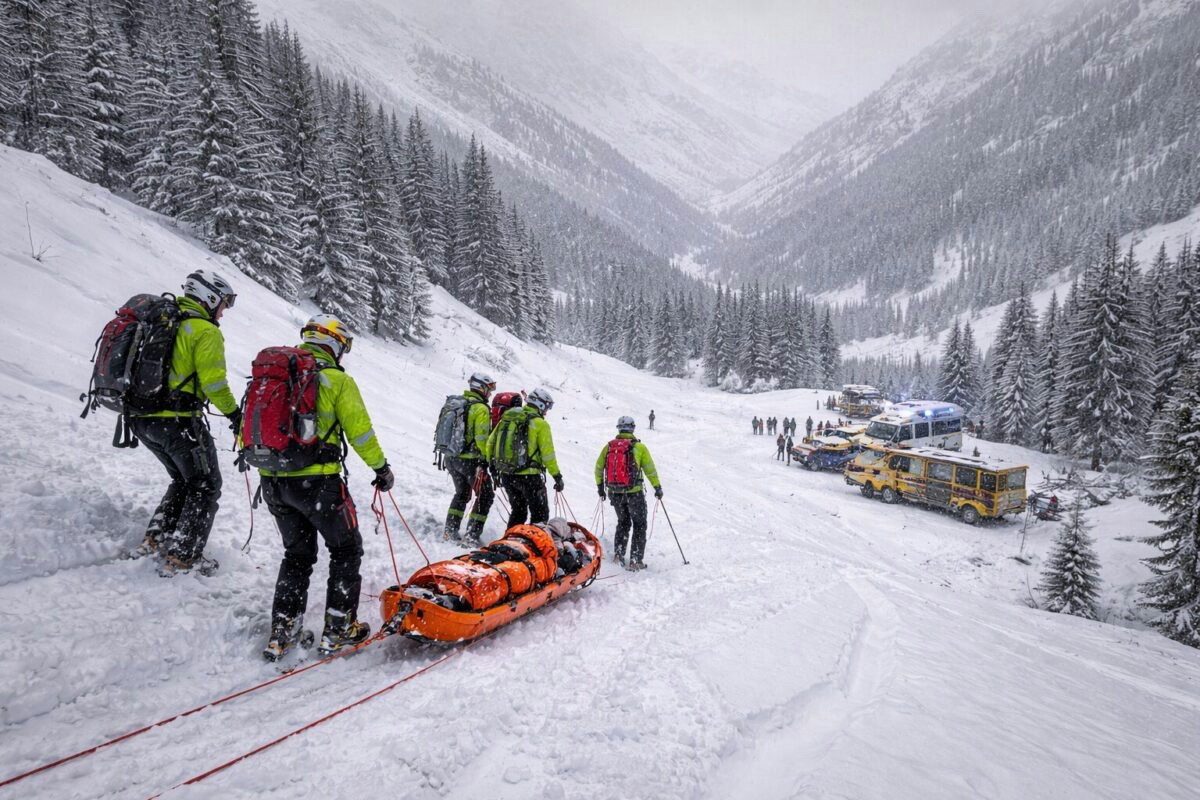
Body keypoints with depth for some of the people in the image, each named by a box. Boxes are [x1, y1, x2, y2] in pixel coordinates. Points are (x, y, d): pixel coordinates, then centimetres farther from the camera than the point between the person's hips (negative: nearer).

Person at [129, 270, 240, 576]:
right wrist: (234, 413, -3)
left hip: (142, 420, 8)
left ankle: (155, 539, 22)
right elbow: (213, 381, -17)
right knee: (206, 487, 6)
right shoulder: (206, 331, -11)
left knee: (183, 480, 26)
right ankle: (182, 557, 4)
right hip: (178, 421, -8)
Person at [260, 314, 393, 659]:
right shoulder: (337, 379, -8)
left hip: (272, 480, 6)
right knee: (346, 549, 11)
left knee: (297, 553, 22)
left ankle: (282, 631, 21)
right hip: (316, 481, -6)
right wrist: (381, 468, 5)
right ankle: (339, 630, 13)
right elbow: (360, 431, -8)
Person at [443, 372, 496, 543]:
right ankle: (472, 535, 3)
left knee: (461, 493, 24)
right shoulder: (481, 408, -13)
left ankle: (449, 531, 21)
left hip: (450, 458, 8)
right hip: (470, 460, -8)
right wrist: (485, 460, -11)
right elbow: (482, 438, -18)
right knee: (486, 495, 7)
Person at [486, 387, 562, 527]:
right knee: (540, 514, 8)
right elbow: (548, 454, -12)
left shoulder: (507, 418, 9)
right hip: (529, 477, -6)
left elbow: (490, 444, 10)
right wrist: (557, 476, -5)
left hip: (506, 475, 6)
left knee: (518, 512, 21)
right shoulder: (540, 423, -9)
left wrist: (493, 465, 20)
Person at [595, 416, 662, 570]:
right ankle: (635, 560, 8)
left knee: (623, 522, 24)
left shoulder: (608, 446, 3)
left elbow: (598, 468, 8)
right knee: (639, 525, 12)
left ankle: (618, 554, 20)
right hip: (634, 492, -4)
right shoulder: (639, 447, -7)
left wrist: (600, 486, 22)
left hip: (614, 493, 4)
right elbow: (650, 469, -4)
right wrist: (657, 487, 6)